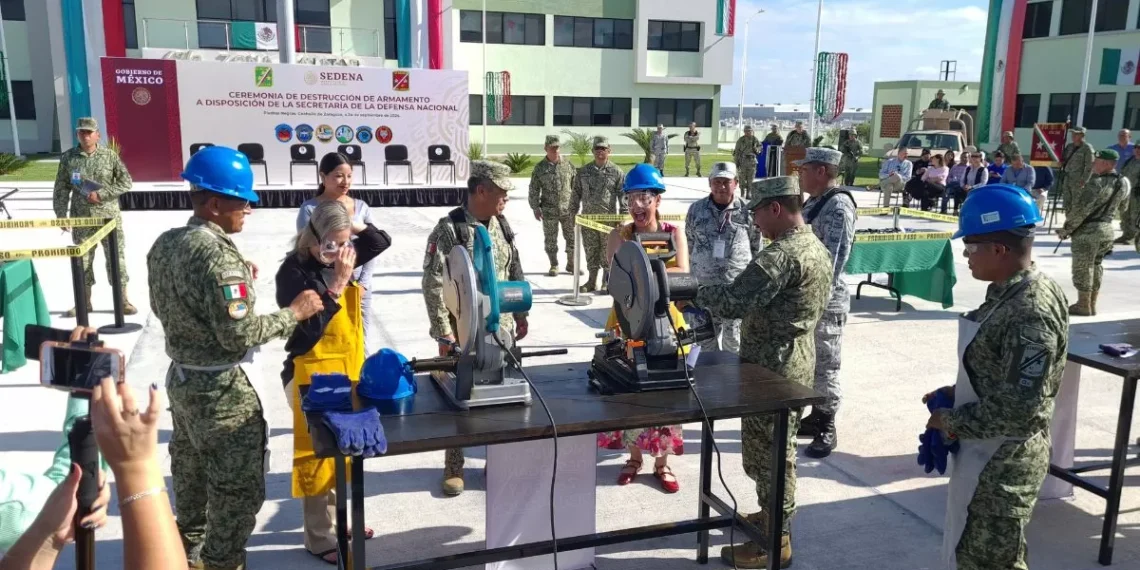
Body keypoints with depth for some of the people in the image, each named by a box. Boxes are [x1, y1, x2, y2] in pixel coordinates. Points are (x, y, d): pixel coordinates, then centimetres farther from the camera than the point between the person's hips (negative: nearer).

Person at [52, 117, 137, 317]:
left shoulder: (110, 155, -1)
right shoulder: (68, 157, 3)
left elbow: (126, 182, -4)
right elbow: (61, 189, 5)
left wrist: (101, 194, -14)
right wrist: (61, 215, 1)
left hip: (109, 216, -2)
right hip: (81, 218, 2)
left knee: (116, 256, 1)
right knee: (82, 259, 8)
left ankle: (123, 301, 10)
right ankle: (84, 302, 19)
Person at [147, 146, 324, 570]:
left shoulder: (164, 245, 4)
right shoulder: (219, 253, -25)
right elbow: (238, 335, -27)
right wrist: (294, 312, -16)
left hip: (182, 380, 10)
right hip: (224, 390, -10)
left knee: (191, 475, 26)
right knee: (238, 490, 6)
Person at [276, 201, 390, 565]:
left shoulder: (340, 259, 2)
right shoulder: (294, 271, -18)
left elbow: (383, 244, 15)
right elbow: (307, 329, -24)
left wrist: (354, 225, -2)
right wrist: (336, 284, -27)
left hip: (347, 369, 7)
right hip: (312, 374, -7)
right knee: (317, 452, 3)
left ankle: (336, 518, 34)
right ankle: (319, 538, 16)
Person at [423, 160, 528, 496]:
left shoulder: (502, 226, 6)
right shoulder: (449, 229, -13)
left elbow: (515, 274, 16)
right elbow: (434, 286, -14)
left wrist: (521, 315, 15)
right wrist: (444, 333, -16)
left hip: (500, 330, 5)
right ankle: (454, 466, 21)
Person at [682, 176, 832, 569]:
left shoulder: (781, 254, -24)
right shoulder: (818, 249, 9)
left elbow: (732, 303, -29)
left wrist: (700, 293, -11)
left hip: (771, 368, -10)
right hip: (797, 362, 10)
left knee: (765, 452, 2)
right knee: (778, 449, 22)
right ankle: (774, 517, 37)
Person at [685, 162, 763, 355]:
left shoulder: (747, 211, -3)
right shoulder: (696, 209, 3)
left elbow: (758, 248, 4)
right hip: (704, 287, 2)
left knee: (734, 340, 6)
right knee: (706, 339, 12)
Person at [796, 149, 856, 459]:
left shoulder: (838, 206, -17)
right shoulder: (813, 202, 11)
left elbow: (833, 260, -23)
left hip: (825, 301, -9)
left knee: (824, 367, 2)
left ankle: (827, 430, 14)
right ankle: (816, 417, 32)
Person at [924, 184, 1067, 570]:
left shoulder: (1029, 314, -27)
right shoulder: (1011, 292, 3)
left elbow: (1018, 410, -28)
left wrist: (950, 421, -16)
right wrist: (957, 394, 4)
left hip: (1003, 463, -9)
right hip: (989, 454, 9)